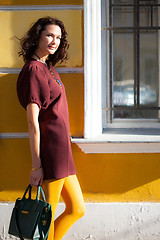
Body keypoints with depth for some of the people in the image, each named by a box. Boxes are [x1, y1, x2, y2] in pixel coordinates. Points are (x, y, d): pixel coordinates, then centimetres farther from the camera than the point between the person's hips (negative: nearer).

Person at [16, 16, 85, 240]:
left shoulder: (48, 68, 17)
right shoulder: (33, 69, -12)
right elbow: (32, 122, -16)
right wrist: (36, 164, -18)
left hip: (62, 150, 10)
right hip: (51, 148, -10)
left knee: (77, 209, 14)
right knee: (48, 214, 0)